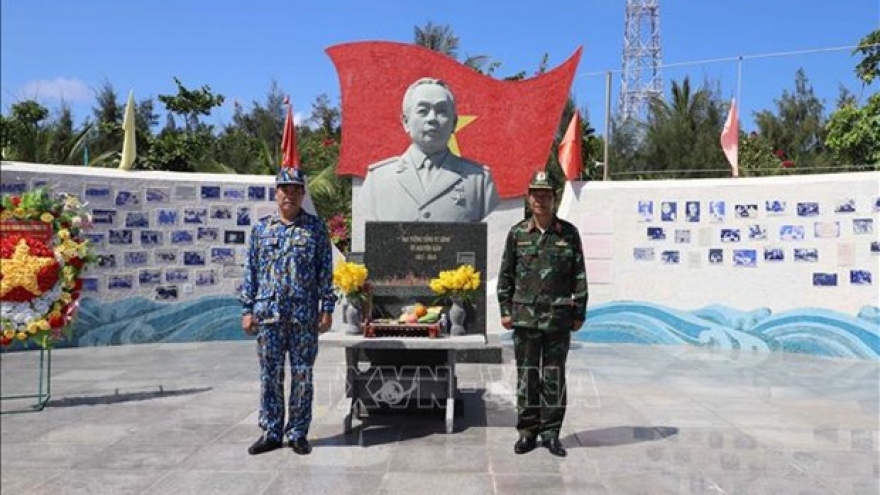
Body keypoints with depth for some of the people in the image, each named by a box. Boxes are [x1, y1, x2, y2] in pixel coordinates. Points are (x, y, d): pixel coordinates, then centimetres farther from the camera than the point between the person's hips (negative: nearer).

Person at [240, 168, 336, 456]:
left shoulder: (316, 229, 3)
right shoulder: (261, 228, 8)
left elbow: (325, 272, 2)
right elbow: (251, 271, 9)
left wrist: (327, 309, -4)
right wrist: (247, 310, 4)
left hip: (304, 315, -1)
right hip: (268, 313, 2)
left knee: (302, 375, 5)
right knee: (270, 375, 7)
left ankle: (298, 433, 16)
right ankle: (271, 433, 17)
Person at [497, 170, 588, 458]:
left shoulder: (569, 234, 3)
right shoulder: (517, 233, 5)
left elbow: (579, 276, 5)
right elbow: (505, 274, 8)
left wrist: (579, 313, 1)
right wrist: (505, 310, 3)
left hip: (558, 318, 0)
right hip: (525, 316, 1)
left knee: (554, 377, 5)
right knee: (526, 375, 6)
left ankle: (551, 432, 17)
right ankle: (527, 431, 18)